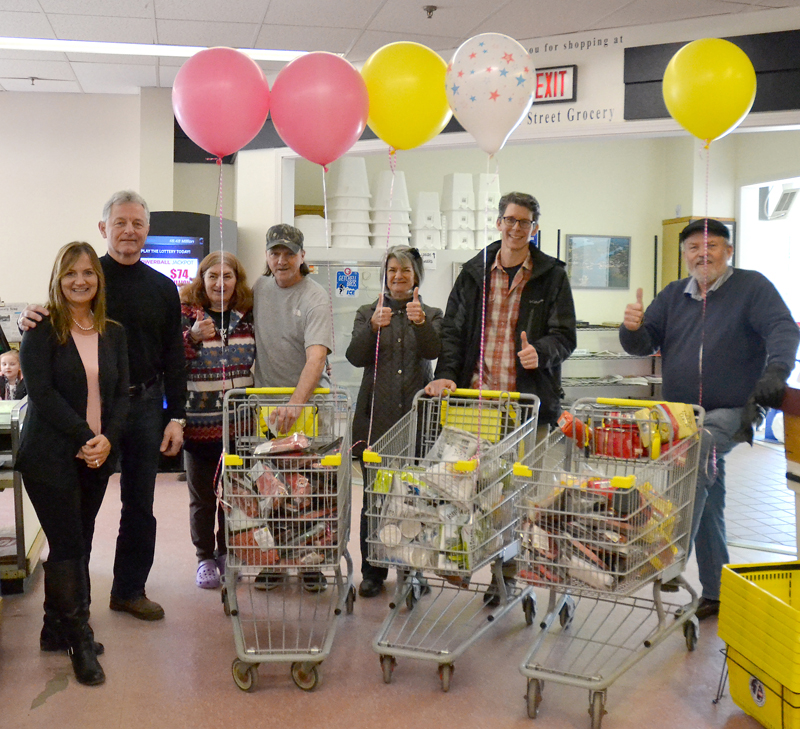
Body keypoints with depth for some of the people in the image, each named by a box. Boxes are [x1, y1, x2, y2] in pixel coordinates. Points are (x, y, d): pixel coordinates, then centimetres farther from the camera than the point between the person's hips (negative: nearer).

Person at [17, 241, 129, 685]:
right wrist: (84, 437, -16)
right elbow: (41, 392, -13)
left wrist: (108, 439, -10)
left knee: (78, 544, 10)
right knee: (68, 545, -3)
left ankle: (56, 630, 24)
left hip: (97, 456, 5)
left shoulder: (113, 333, 10)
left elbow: (121, 394, 7)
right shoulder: (42, 330, -5)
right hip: (50, 456, -5)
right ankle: (79, 639, 7)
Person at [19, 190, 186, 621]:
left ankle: (130, 589, 24)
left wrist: (176, 417, 3)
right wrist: (29, 321, -22)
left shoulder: (162, 288, 8)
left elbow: (174, 357, 8)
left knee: (139, 505, 10)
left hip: (144, 407, 3)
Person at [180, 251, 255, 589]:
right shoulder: (187, 313, -3)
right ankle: (205, 558, 22)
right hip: (199, 422, -2)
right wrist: (193, 337, -25)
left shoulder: (248, 314, 5)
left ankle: (227, 553, 28)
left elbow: (258, 361, 16)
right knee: (202, 496, 8)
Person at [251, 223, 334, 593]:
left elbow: (316, 356, -23)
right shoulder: (258, 289, 7)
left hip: (309, 401, -4)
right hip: (267, 403, 4)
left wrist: (295, 403, -35)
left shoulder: (315, 297, -11)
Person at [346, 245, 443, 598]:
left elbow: (434, 350, -7)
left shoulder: (431, 314, 12)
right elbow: (356, 357, -2)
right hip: (376, 416, 0)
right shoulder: (368, 313, 13)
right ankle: (372, 571, 11)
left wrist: (421, 323, -27)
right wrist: (373, 327, -20)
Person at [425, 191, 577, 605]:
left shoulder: (551, 276, 6)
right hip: (476, 395, 2)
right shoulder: (474, 272, 12)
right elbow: (453, 329, 10)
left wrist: (540, 352, -20)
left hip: (528, 400, -1)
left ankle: (506, 574, 12)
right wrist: (446, 373, -6)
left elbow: (565, 335, 2)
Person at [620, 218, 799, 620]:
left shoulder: (752, 286, -1)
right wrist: (632, 328, -14)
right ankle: (716, 593, 21)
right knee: (707, 503, 11)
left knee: (693, 464, -34)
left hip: (730, 413, -6)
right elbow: (642, 345, 11)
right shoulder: (673, 295, 13)